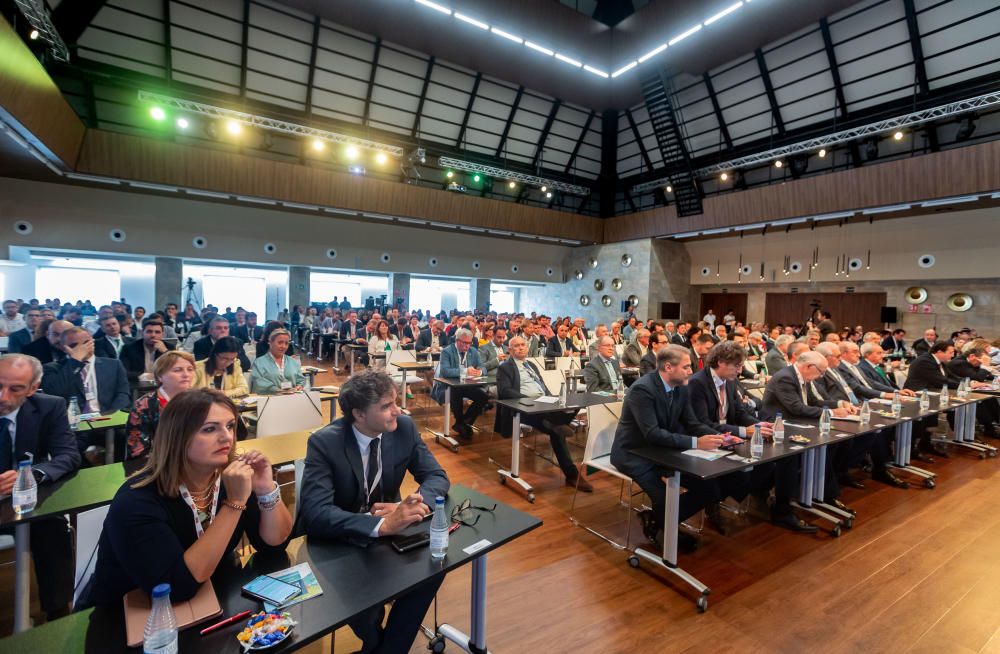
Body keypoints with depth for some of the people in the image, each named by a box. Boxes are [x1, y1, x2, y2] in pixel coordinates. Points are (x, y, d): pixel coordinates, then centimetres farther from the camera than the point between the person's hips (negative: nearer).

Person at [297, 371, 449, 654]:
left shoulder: (404, 427, -13)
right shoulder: (324, 442, -23)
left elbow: (436, 477, -8)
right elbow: (316, 514, -32)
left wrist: (413, 504, -30)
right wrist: (382, 525, -46)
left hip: (389, 526, 3)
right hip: (336, 539, -3)